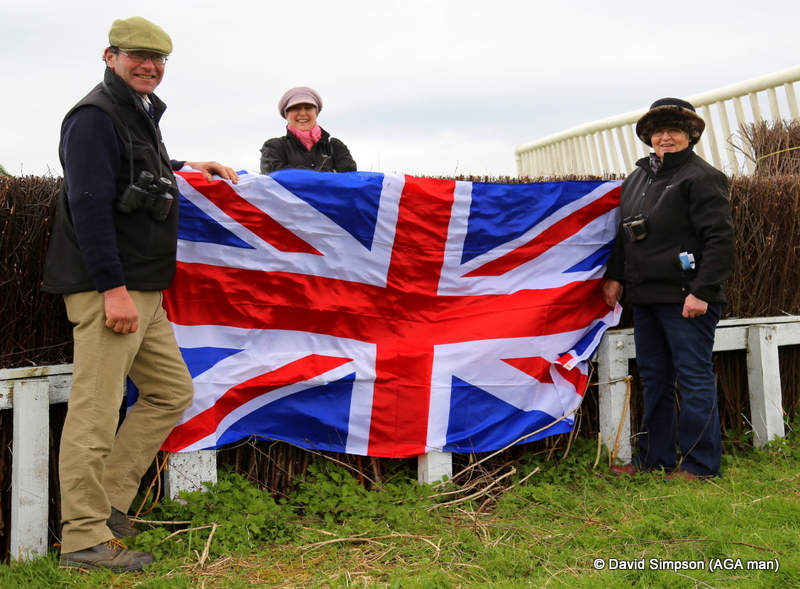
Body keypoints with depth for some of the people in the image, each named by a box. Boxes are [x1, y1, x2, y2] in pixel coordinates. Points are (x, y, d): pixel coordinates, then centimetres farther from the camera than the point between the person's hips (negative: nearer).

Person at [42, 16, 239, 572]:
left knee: (172, 391, 14)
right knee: (96, 410, -6)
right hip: (107, 289, -10)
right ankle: (85, 537, 2)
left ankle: (109, 500, 19)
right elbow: (89, 204, -19)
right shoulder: (95, 117, -10)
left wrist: (187, 167, 39)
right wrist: (114, 289, -23)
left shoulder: (142, 115, 21)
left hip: (143, 290, 10)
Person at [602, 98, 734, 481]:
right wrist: (615, 276, 15)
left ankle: (701, 464, 9)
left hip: (685, 298, -8)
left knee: (694, 378, -1)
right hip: (645, 297, 8)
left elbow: (719, 239, -15)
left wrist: (702, 291, -21)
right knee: (653, 378, 14)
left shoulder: (701, 178, -9)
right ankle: (654, 457, 25)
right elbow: (624, 233, 23)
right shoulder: (638, 177, 16)